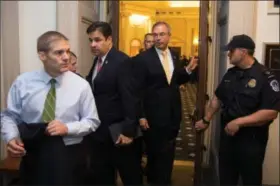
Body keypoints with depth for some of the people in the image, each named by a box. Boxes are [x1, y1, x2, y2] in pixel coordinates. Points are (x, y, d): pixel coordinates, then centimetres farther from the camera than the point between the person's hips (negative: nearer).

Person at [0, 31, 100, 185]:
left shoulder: (81, 85, -6)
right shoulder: (23, 82, -4)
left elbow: (92, 121, -2)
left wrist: (67, 128, -18)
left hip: (68, 156, 0)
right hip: (33, 156, 1)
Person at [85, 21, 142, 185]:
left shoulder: (121, 61, -17)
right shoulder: (98, 60, 10)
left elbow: (129, 97, -20)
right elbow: (94, 89, 10)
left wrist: (128, 130, -21)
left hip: (117, 132, -8)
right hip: (99, 131, 8)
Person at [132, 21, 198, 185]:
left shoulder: (174, 56, 6)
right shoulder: (143, 58, -12)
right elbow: (138, 90, -13)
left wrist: (188, 70, -3)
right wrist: (140, 116, -15)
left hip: (173, 113, 6)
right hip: (153, 115, -6)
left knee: (168, 152, 19)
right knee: (155, 152, 10)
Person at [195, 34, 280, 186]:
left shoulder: (265, 77, -16)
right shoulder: (230, 74, 6)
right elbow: (218, 98, 17)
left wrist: (238, 122, -25)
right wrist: (206, 120, 14)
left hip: (251, 139, -6)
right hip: (227, 135, 6)